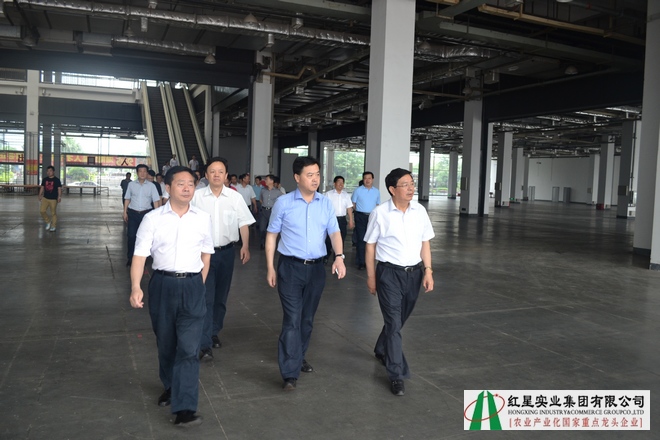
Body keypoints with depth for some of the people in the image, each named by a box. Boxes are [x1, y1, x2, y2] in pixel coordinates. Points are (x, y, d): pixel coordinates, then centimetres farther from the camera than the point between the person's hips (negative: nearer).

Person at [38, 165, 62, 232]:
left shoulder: (56, 180, -6)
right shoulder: (44, 179, 7)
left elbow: (59, 189, -8)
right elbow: (42, 187, 13)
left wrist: (59, 196, -18)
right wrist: (40, 195, 7)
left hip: (53, 199, -4)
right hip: (45, 198, 4)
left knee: (53, 213, 1)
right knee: (42, 210, -5)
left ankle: (53, 226, 12)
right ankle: (48, 222, 17)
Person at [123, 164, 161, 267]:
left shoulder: (151, 186, 1)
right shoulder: (131, 184, 5)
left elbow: (156, 200, -1)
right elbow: (127, 199, 10)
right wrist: (125, 212, 5)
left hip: (146, 213, 0)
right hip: (133, 213, 1)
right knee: (131, 235, -2)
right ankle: (130, 257, 12)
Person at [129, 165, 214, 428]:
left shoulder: (203, 219, 3)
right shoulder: (152, 219, -3)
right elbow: (140, 255, -8)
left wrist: (199, 286, 11)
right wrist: (135, 287, -21)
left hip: (192, 286, 0)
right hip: (162, 284, 1)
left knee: (188, 348, -8)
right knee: (165, 344, 17)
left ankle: (185, 408, -5)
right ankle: (170, 387, 42)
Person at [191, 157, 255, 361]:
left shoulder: (235, 197, 1)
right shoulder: (197, 196, -2)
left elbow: (244, 223, 3)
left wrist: (245, 246, -7)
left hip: (226, 252, 2)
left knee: (221, 296, 14)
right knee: (206, 297, -9)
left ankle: (214, 332, 33)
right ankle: (205, 344, -6)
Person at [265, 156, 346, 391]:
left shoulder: (325, 203, 3)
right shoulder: (283, 203, -5)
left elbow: (334, 232, 1)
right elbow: (271, 235, 1)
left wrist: (339, 256, -18)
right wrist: (270, 268, -1)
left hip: (316, 268, 4)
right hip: (290, 267, -3)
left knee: (308, 318, 15)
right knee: (292, 319, -8)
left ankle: (299, 356, 35)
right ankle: (290, 373, -4)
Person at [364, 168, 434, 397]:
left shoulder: (419, 211, 2)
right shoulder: (380, 213, -9)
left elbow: (425, 243, 8)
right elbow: (370, 246, -3)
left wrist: (428, 271, 1)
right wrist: (371, 277, -1)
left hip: (414, 273, 5)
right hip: (389, 273, -4)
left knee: (399, 320, 19)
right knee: (394, 323, -5)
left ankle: (382, 350, 45)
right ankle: (397, 375, 3)